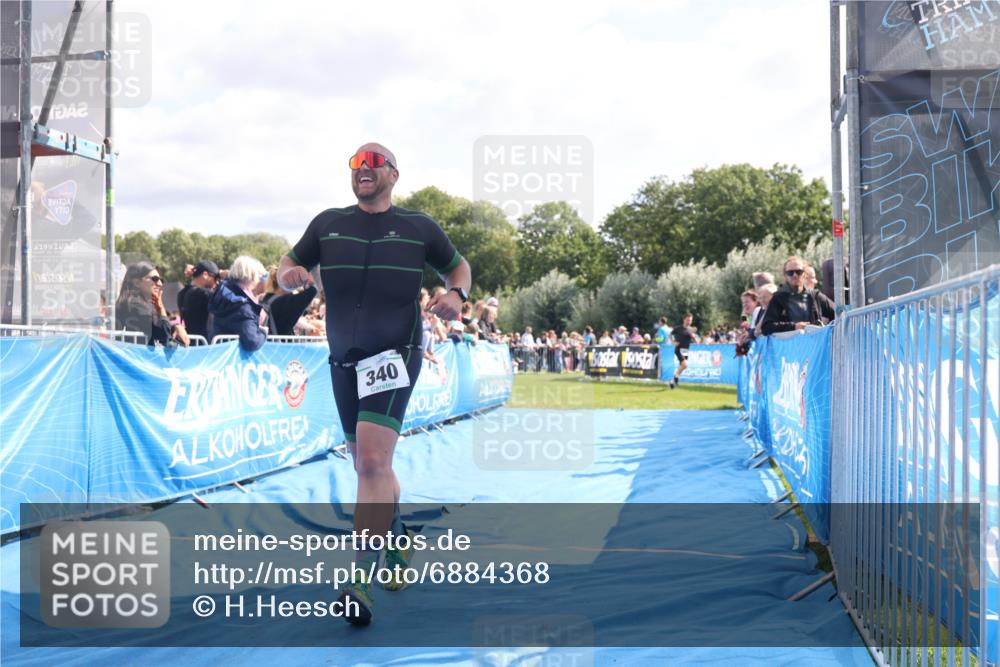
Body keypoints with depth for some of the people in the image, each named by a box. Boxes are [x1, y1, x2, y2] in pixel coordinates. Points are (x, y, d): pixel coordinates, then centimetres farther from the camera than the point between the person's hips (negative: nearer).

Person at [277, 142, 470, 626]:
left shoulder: (418, 227, 3)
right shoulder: (327, 224, 9)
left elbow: (458, 266, 15)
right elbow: (287, 267, 14)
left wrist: (457, 295, -7)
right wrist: (289, 275, -11)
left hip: (395, 354, -4)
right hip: (343, 360, 5)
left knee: (372, 460, -19)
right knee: (367, 465, 15)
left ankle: (361, 581, -19)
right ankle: (397, 540, 40)